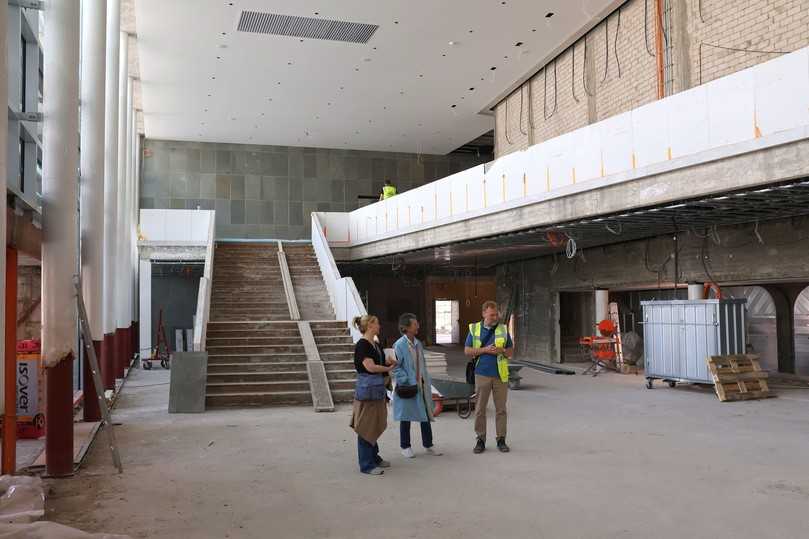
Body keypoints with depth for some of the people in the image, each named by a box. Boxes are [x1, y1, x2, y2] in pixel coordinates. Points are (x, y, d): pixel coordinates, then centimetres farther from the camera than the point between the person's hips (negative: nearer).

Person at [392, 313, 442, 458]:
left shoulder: (418, 343, 8)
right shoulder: (399, 345, -14)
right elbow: (396, 367, -14)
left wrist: (425, 380, 8)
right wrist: (407, 382, -17)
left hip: (422, 385, 7)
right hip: (408, 387, -6)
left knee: (426, 414, 10)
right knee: (406, 416, 6)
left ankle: (428, 445, 23)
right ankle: (405, 447, 20)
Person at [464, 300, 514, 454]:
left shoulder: (503, 329, 6)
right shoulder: (474, 329, 3)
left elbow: (511, 351, 11)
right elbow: (467, 351, 2)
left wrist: (501, 351, -11)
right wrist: (485, 350, -11)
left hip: (500, 374, 1)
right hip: (482, 374, -1)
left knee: (501, 408, 4)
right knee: (480, 408, 2)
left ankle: (501, 440, 13)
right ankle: (481, 440, 12)